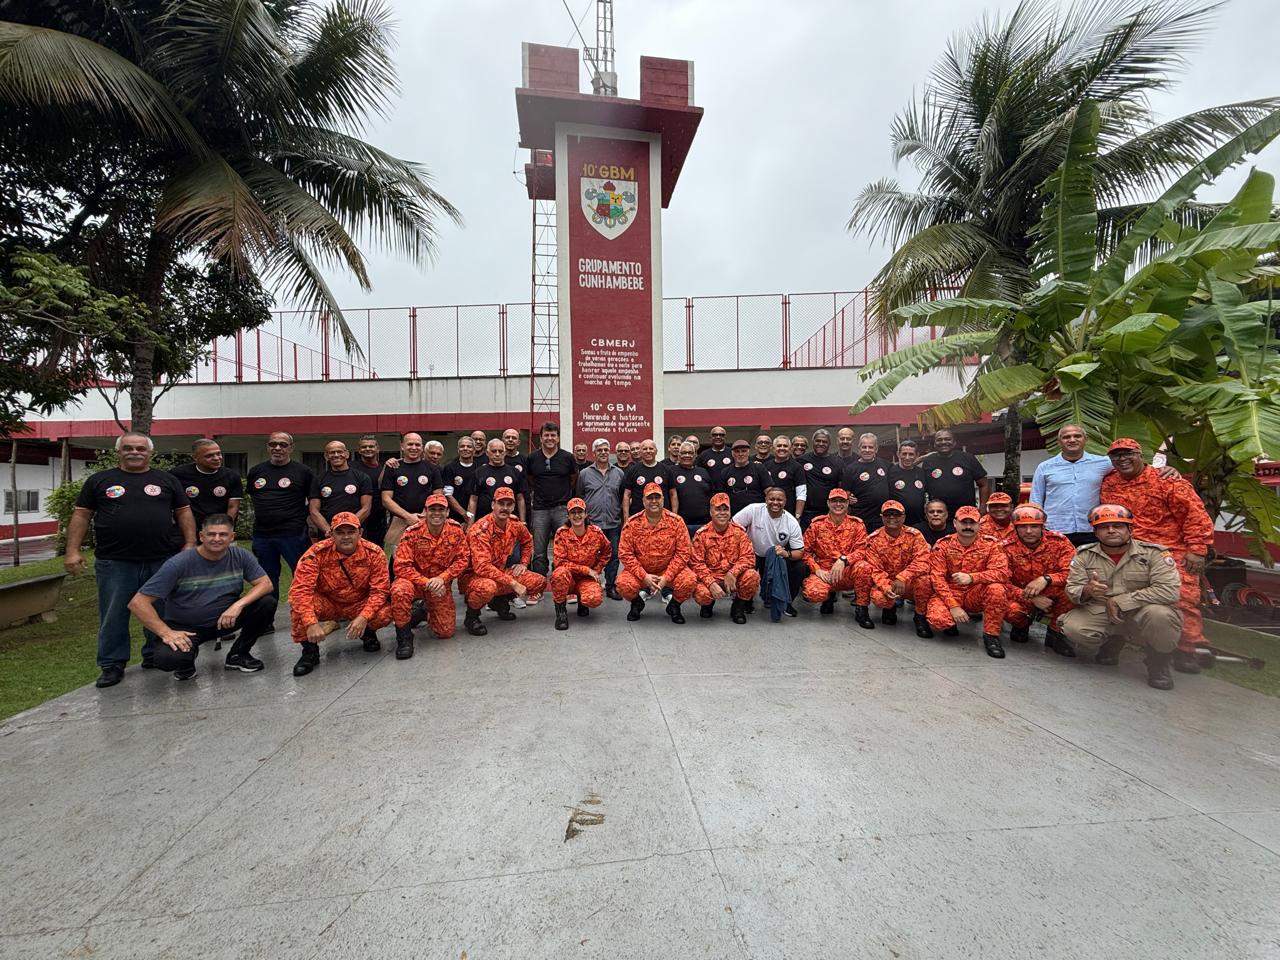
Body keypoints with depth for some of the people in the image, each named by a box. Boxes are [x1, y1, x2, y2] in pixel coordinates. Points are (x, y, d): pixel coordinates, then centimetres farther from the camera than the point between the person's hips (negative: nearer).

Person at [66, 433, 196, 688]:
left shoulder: (167, 480, 9)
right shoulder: (99, 480, 8)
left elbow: (184, 512, 7)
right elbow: (81, 515, 7)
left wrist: (190, 544, -2)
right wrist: (73, 550, -2)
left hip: (162, 561, 0)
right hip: (114, 562, 0)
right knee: (113, 616, 6)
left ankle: (154, 656, 25)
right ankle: (112, 665, 18)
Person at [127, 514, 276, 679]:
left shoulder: (240, 556, -10)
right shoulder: (179, 564, -18)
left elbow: (265, 584, -11)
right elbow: (138, 602, -17)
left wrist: (238, 604, -28)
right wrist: (166, 633, -25)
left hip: (225, 620, 3)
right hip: (185, 628, -2)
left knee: (267, 603, -21)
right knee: (166, 658, -33)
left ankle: (238, 654, 3)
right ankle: (186, 662, 8)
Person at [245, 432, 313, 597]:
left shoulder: (303, 472, -2)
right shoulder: (255, 471, 11)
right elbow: (250, 498, 23)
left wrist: (300, 516, -5)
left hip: (294, 535, -4)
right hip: (261, 536, 5)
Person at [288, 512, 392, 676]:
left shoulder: (374, 553, -18)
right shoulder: (317, 553, -21)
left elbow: (380, 590, -19)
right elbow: (300, 589, -28)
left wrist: (363, 617, -34)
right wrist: (311, 623, -40)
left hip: (360, 605, 0)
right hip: (327, 604, 0)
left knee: (385, 613, -29)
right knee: (298, 605, -30)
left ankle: (368, 633, 9)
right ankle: (309, 650, -5)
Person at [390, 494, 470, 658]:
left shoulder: (456, 530, -11)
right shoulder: (412, 533, -18)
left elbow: (463, 559, -7)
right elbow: (401, 567, -19)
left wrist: (442, 578, -21)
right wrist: (427, 583, -28)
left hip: (441, 585, 2)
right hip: (415, 581, -2)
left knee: (446, 632, -2)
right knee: (399, 590, -38)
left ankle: (426, 612, 32)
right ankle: (404, 636, -14)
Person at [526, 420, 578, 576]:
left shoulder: (567, 457, 2)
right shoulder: (532, 458, 5)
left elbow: (574, 479, 14)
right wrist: (540, 491, 12)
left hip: (563, 509, -1)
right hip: (540, 509, 1)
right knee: (539, 553, 6)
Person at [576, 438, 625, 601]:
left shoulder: (619, 473, 9)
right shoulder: (584, 473, 4)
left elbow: (623, 499, 11)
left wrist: (623, 519, 7)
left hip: (613, 524, 2)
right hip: (591, 524, -1)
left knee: (613, 556, 6)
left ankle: (611, 587, 18)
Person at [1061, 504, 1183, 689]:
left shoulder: (1154, 553, -6)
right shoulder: (1085, 555, 1)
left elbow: (1170, 591, -18)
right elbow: (1072, 590, -3)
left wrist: (1120, 601, -20)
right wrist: (1087, 591, -28)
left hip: (1141, 615, -2)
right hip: (1100, 615, 2)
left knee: (1159, 613, -35)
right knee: (1072, 627, -26)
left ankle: (1159, 663, -4)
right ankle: (1112, 642, 13)